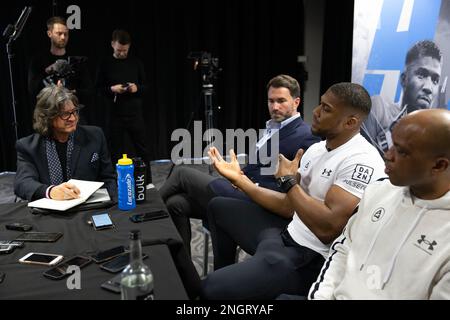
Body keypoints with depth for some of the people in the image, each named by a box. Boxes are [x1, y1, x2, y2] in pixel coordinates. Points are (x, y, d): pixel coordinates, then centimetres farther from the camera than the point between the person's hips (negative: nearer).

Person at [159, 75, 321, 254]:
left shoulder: (305, 136, -10)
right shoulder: (273, 127, 18)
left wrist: (248, 185, -18)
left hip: (251, 202, -8)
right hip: (239, 189, 8)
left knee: (182, 173, -4)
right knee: (175, 204, -5)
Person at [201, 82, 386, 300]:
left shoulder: (362, 161, -20)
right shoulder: (316, 149, 8)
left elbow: (328, 228, -28)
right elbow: (290, 206, 11)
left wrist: (288, 180, -17)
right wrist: (239, 178, 6)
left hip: (313, 258, -9)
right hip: (287, 234, 9)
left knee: (213, 287, -22)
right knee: (219, 207, 21)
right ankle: (227, 275, 34)